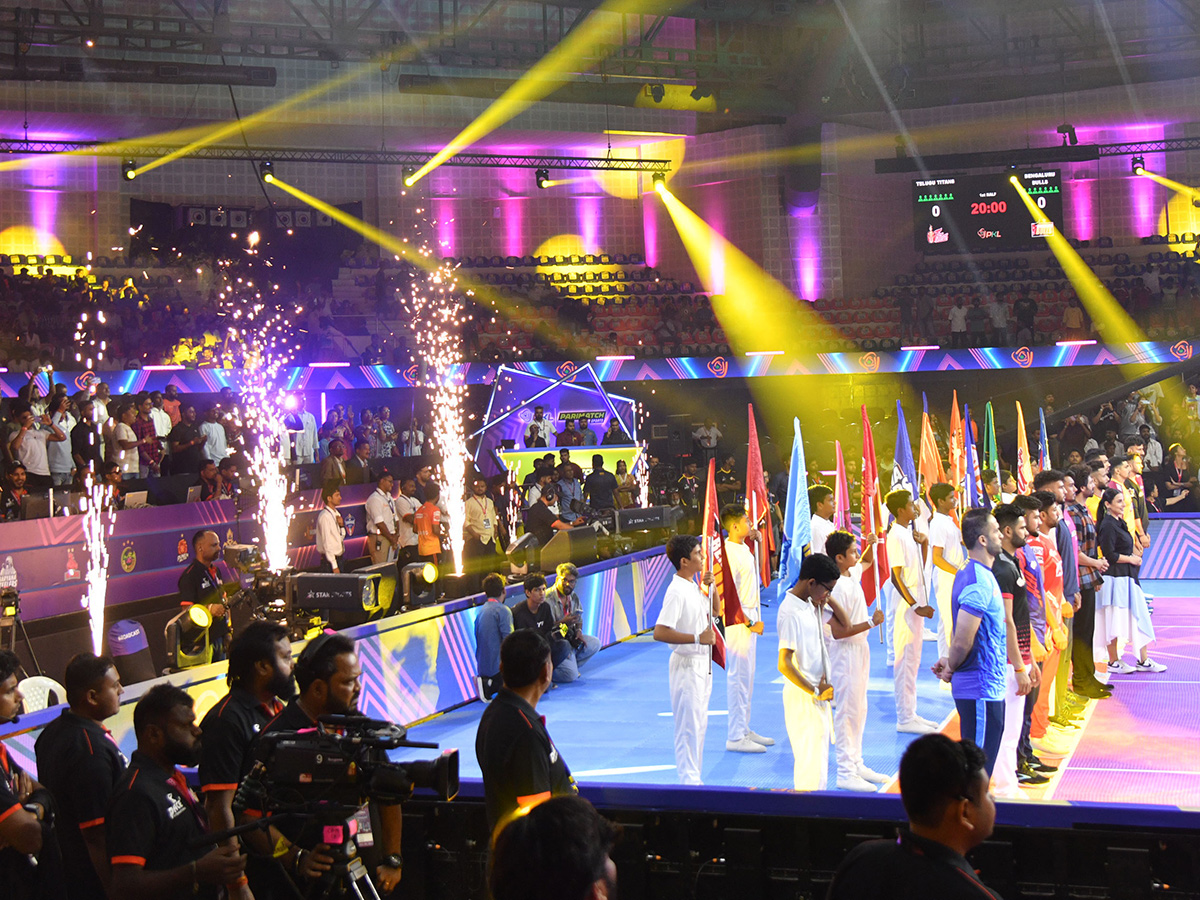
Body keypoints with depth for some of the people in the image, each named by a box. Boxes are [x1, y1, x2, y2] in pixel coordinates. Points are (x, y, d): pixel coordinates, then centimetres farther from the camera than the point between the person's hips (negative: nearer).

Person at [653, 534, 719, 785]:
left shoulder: (694, 587, 10)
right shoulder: (677, 591, -19)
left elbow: (715, 611, 25)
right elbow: (659, 632, -26)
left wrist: (711, 587, 7)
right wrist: (697, 638, -26)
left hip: (702, 663, 10)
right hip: (687, 665, -10)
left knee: (700, 724, 15)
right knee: (689, 726, -5)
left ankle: (694, 779, 24)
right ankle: (688, 781, 1)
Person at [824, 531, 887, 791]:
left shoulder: (853, 574, 4)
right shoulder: (836, 588, -24)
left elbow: (867, 562, 28)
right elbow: (838, 632, -26)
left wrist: (871, 545, 8)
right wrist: (871, 622, -23)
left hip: (859, 649, 10)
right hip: (845, 654, -10)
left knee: (859, 710, 16)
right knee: (847, 712, -3)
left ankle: (856, 764, 26)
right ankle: (845, 773, 4)